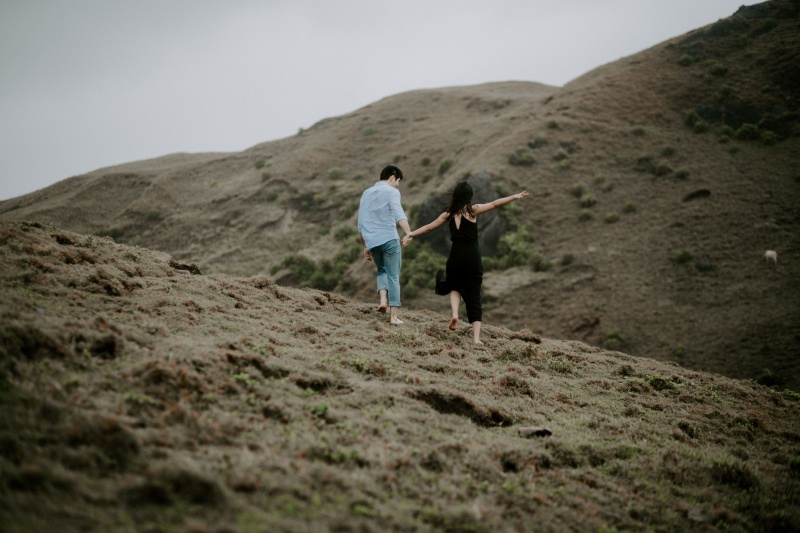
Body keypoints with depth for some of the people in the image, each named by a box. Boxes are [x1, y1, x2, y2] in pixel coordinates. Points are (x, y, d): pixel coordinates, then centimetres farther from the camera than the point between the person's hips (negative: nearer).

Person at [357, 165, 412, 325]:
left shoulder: (366, 194, 19)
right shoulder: (391, 192, 0)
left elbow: (361, 224, 20)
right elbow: (398, 214, -20)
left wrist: (365, 247, 27)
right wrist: (409, 233, -33)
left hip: (372, 242, 5)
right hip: (389, 239, -5)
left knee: (382, 271, 24)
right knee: (393, 276, 1)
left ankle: (383, 299, -2)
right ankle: (393, 315, -4)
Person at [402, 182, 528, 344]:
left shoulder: (449, 214, 6)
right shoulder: (473, 209, -1)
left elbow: (429, 227, 11)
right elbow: (494, 204, -4)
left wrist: (410, 234, 20)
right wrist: (515, 196, 0)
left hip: (455, 257, 2)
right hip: (472, 257, -2)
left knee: (455, 288, 28)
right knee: (474, 297, 2)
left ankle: (455, 313, -2)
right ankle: (476, 337, -7)